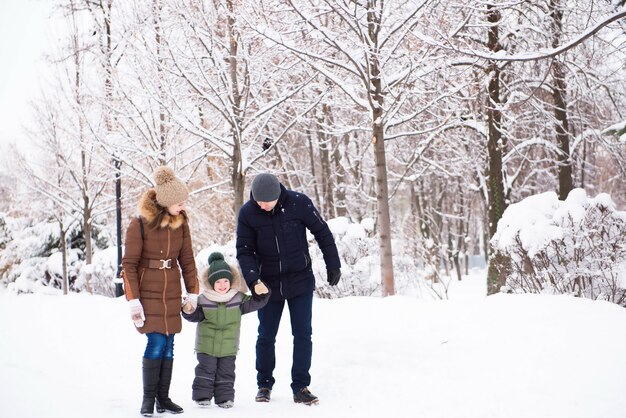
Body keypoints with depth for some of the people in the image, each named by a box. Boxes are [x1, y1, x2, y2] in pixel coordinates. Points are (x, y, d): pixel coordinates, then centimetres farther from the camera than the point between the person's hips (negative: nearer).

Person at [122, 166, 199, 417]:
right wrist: (133, 301, -13)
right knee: (156, 344, -10)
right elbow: (129, 264, -10)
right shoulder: (140, 224, -12)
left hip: (172, 295, 5)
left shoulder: (181, 223, 3)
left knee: (168, 346, 6)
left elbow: (187, 260, 10)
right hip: (148, 293, -5)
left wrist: (193, 294, 8)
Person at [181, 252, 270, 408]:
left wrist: (262, 294, -18)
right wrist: (188, 311, -21)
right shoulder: (203, 299, -5)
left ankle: (225, 397, 15)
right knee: (206, 370, 4)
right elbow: (196, 316, -1)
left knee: (226, 372, 7)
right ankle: (202, 395, 13)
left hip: (228, 347, 2)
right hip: (206, 346, -1)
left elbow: (254, 303, 0)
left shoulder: (238, 299, -1)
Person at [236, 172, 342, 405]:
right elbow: (244, 250, -6)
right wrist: (252, 278, -22)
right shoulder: (247, 213, -10)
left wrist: (333, 265, 2)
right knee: (266, 336, 9)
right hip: (269, 285, 1)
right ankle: (264, 384, 27)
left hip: (301, 281, -1)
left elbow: (322, 233, -2)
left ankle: (301, 387, 11)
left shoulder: (298, 203, -13)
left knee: (303, 335, 1)